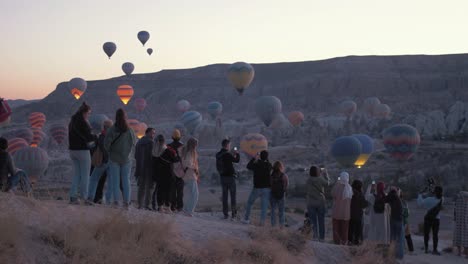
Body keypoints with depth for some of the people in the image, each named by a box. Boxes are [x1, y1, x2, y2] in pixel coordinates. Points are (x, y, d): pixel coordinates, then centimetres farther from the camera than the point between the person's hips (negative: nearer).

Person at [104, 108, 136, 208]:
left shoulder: (112, 129, -11)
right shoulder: (129, 130, -5)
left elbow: (106, 142, -15)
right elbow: (134, 142, 4)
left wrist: (109, 150, 4)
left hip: (114, 158, -2)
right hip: (126, 159, 2)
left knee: (115, 180, 3)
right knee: (126, 180, 6)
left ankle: (116, 200, -2)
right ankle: (126, 201, 3)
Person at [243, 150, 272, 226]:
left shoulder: (256, 165, -13)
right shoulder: (269, 165, -6)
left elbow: (248, 166, 7)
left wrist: (254, 158, 16)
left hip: (257, 188, -1)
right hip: (267, 188, 1)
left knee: (249, 202, 18)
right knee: (264, 205, 6)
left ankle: (246, 219, 20)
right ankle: (262, 221, 0)